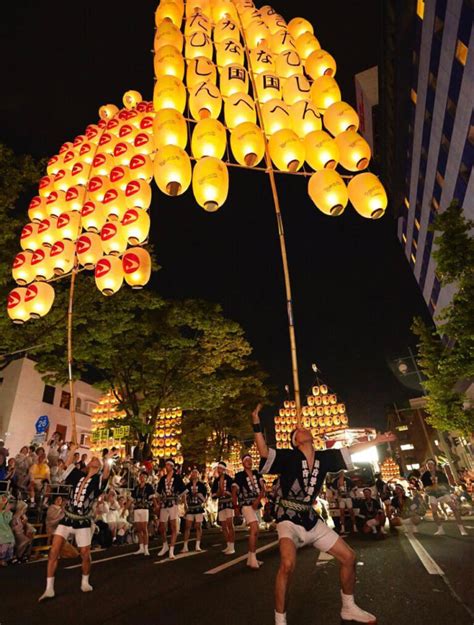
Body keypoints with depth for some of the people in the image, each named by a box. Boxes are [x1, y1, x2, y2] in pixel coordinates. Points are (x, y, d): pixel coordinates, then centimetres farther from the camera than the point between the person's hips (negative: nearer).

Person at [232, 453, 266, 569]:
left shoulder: (257, 474, 7)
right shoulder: (239, 475, -5)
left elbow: (263, 488, -3)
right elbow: (234, 492, -3)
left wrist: (258, 500, -18)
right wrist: (235, 506, -6)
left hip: (256, 504, 6)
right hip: (246, 504, -6)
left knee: (254, 532, 12)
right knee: (254, 529, -19)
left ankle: (251, 558, 24)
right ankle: (253, 559, -13)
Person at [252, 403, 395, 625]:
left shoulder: (323, 458, -2)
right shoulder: (288, 457, -17)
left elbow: (349, 450, 10)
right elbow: (264, 452, -34)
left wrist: (375, 441, 15)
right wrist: (256, 423, -44)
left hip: (311, 520, 6)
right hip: (289, 521, -6)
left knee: (349, 557, 9)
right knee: (288, 564, -30)